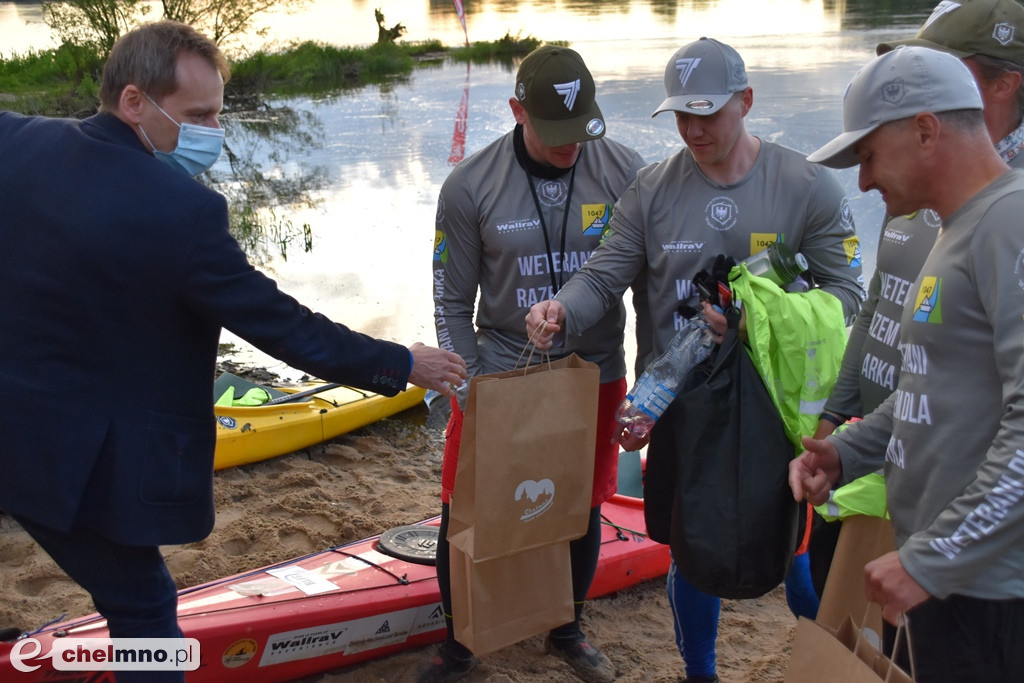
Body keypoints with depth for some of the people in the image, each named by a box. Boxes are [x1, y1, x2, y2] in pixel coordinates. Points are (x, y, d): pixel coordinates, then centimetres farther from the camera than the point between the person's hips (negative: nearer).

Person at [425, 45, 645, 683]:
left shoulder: (626, 172, -8)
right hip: (498, 371, -1)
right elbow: (452, 303, -1)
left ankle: (567, 630, 41)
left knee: (582, 511, 14)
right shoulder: (469, 187, -10)